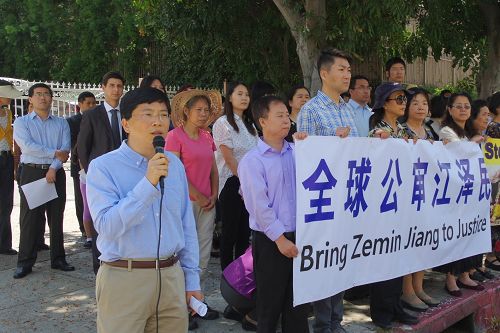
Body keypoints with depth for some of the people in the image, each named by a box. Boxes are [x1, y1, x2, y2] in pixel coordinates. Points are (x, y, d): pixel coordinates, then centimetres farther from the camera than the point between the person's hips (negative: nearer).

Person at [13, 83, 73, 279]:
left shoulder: (61, 124, 12)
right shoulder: (22, 122, 6)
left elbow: (65, 150, -1)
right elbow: (27, 146, -10)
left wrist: (53, 169, -14)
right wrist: (55, 153, -10)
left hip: (56, 173, 2)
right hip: (31, 172, -2)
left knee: (56, 218, 6)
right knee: (29, 219, -2)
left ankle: (58, 259, 15)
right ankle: (25, 263, 4)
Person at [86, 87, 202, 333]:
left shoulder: (174, 164, 7)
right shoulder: (103, 167, -8)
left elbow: (186, 226, 11)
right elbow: (107, 226, -20)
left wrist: (191, 279, 11)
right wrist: (148, 183, -24)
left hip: (172, 277, 5)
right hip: (124, 279, -4)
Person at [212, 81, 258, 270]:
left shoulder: (250, 125, 16)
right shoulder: (223, 123, -5)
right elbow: (229, 158, -11)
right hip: (232, 183, -6)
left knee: (245, 232, 9)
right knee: (230, 233, 0)